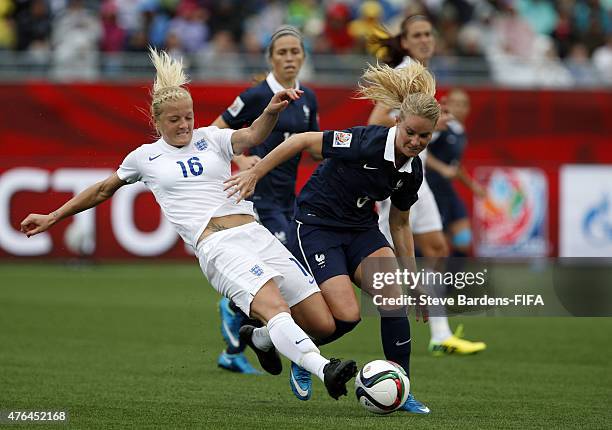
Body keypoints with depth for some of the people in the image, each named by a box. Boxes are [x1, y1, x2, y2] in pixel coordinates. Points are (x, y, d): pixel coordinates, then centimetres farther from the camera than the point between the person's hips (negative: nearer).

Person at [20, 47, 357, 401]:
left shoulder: (211, 139, 16)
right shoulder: (145, 157, 15)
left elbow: (252, 137, -4)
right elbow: (103, 190, 30)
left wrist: (272, 112, -26)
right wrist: (53, 218, 33)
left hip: (256, 235, 4)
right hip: (216, 248, -3)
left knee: (324, 324, -3)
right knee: (274, 307, -32)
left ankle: (260, 338, 26)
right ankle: (324, 369, -51)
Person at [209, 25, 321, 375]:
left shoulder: (308, 99, 9)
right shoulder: (258, 96, -11)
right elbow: (217, 130, -3)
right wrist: (241, 160, -18)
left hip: (287, 195, 7)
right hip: (260, 192, -7)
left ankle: (234, 352, 19)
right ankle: (233, 307, 7)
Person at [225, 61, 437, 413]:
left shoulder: (412, 171, -3)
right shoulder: (366, 142, -25)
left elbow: (400, 224, 11)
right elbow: (302, 141, -17)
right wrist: (255, 174, -14)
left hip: (360, 229, 6)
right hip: (316, 225, -6)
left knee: (394, 295, -18)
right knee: (347, 314, -18)